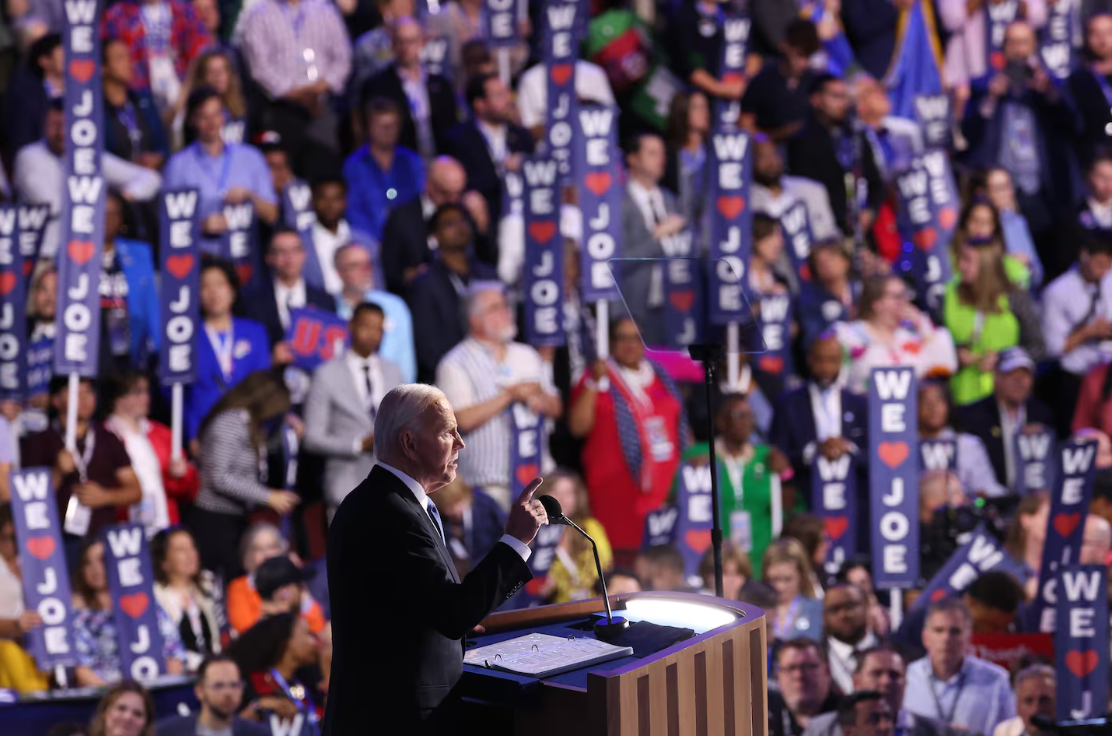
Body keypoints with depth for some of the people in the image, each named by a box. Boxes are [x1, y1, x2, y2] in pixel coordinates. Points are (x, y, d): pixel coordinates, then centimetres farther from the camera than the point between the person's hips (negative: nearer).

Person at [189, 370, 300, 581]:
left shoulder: (246, 424, 14)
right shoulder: (228, 424, -12)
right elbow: (219, 478, -18)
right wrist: (268, 497, -15)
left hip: (236, 520, 9)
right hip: (215, 522, -9)